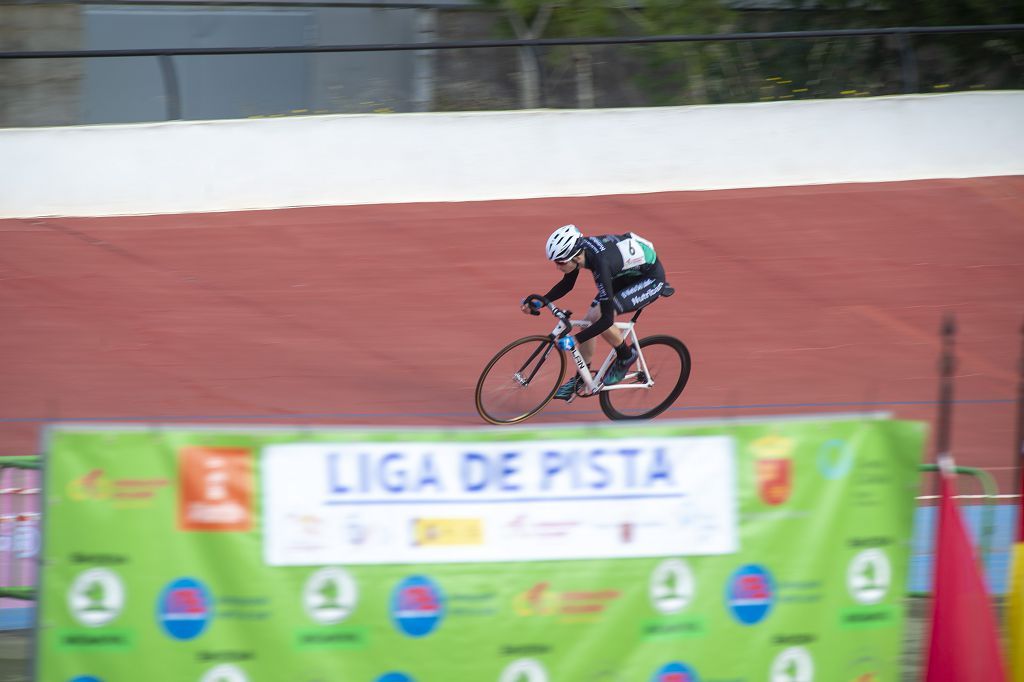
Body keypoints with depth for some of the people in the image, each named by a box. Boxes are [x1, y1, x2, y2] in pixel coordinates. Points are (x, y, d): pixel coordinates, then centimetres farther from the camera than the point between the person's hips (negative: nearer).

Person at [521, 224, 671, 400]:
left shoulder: (601, 263, -38)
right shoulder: (578, 248, -16)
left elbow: (607, 319, -35)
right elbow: (566, 285, 4)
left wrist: (576, 340, -38)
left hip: (651, 278, -8)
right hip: (627, 273, 8)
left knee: (598, 318, -24)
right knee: (588, 322, 2)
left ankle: (626, 356, 1)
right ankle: (580, 378, 19)